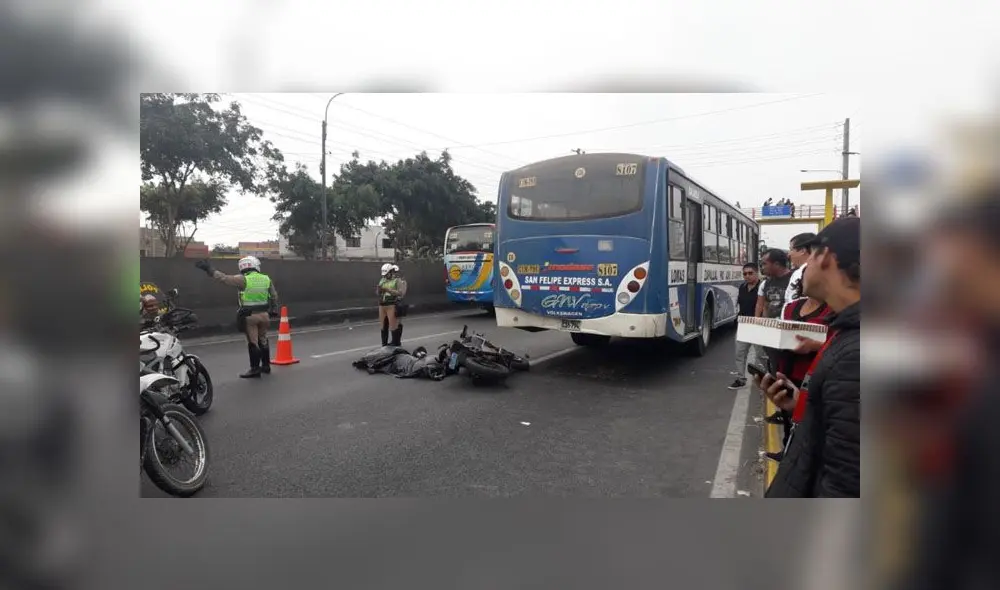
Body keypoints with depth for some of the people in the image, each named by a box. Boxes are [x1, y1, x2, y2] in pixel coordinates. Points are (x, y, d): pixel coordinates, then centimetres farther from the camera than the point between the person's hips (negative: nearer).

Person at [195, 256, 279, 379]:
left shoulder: (243, 280, -9)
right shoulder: (266, 279, 5)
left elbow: (224, 278, -9)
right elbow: (274, 296, 11)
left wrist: (209, 269, -1)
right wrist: (273, 309, 22)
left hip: (250, 315, -5)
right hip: (264, 314, 5)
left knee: (253, 342, 0)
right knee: (263, 340, 17)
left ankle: (255, 369, 3)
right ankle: (266, 365, 26)